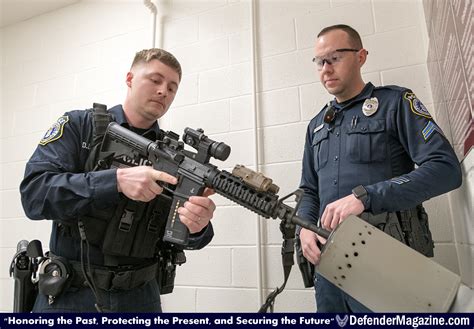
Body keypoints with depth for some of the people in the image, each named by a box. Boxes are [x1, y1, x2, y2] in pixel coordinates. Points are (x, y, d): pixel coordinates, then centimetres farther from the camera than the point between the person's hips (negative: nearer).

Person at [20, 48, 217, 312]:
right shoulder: (79, 125, -4)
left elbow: (183, 235, -5)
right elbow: (34, 193, -16)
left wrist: (197, 226, -29)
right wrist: (117, 180, -29)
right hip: (69, 295, -2)